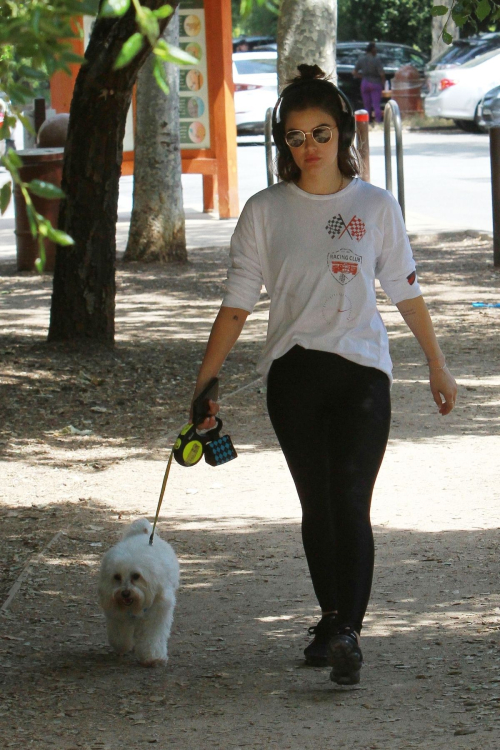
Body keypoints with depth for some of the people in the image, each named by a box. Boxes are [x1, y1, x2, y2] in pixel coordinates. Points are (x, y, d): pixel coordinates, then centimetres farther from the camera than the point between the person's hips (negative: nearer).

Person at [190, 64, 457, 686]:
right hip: (293, 373, 2)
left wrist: (437, 366, 17)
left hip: (361, 369, -2)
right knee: (317, 505, 5)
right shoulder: (265, 211, 5)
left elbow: (405, 291, 13)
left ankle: (347, 633, -20)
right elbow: (237, 303, 6)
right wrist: (204, 381, 1)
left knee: (350, 502, -13)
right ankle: (331, 617, 20)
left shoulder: (375, 207, 4)